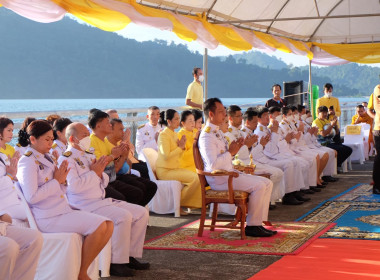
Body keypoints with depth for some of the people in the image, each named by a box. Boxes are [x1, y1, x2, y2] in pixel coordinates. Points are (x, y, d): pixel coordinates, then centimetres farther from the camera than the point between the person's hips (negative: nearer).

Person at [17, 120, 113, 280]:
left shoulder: (45, 158, 19)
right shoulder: (27, 162, -8)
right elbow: (32, 197, -19)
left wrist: (62, 179, 2)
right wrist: (56, 181, -11)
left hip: (63, 210, 9)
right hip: (47, 218, -9)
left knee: (108, 225, -5)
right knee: (99, 225, -24)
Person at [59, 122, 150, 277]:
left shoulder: (88, 156, 20)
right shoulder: (66, 158, -8)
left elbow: (104, 182, 22)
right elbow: (74, 186, -22)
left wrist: (100, 172, 1)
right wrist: (94, 173, -13)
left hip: (102, 200, 10)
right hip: (85, 206, -9)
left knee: (141, 213, 0)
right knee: (123, 216, -29)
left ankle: (130, 255, 4)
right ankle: (116, 263, -22)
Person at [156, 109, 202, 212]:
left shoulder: (175, 134, 16)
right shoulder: (163, 135, -12)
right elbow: (166, 156, -21)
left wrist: (182, 147, 0)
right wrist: (180, 147, -12)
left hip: (174, 168, 9)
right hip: (165, 171, -9)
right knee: (195, 178, -20)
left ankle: (193, 205, 0)